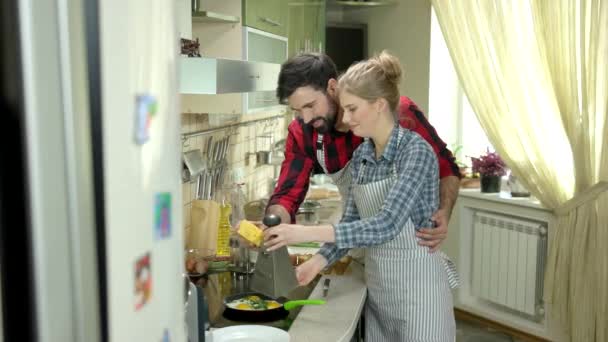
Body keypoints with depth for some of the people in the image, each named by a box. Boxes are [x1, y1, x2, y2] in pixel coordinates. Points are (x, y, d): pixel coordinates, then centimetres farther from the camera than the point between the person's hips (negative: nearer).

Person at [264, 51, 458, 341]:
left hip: (417, 285, -7)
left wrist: (308, 233, -32)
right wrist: (320, 260, -8)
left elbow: (387, 224, -28)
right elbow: (352, 221, 8)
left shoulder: (416, 150, -19)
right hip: (377, 285, 7)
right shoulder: (360, 156, 5)